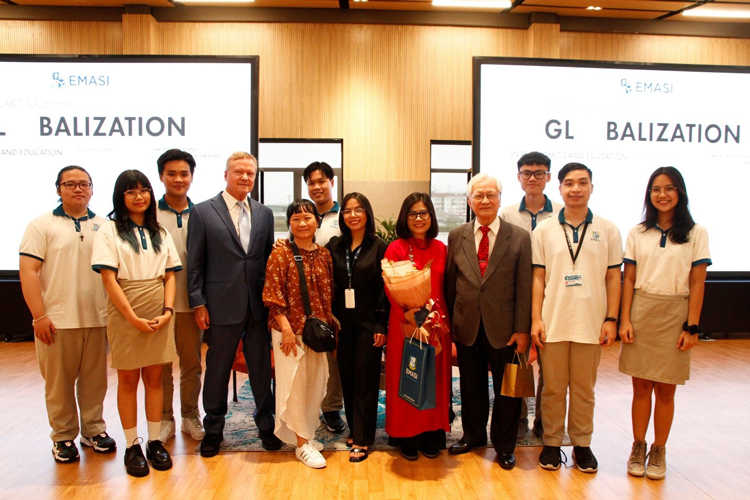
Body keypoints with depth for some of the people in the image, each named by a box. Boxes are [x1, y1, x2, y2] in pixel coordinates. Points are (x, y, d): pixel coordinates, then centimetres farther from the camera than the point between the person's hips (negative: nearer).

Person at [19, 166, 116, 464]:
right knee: (59, 383, 7)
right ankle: (63, 437, 21)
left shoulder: (104, 226, 9)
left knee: (95, 380, 10)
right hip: (56, 320, -2)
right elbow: (28, 271, -5)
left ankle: (93, 430, 25)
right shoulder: (42, 225, 1)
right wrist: (39, 316, -11)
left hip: (97, 319, 2)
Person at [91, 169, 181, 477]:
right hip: (125, 315, -3)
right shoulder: (110, 231, -1)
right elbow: (108, 279, -9)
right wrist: (134, 318, -15)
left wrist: (167, 311, -7)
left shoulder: (160, 232, 11)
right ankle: (132, 446, 15)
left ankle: (154, 441, 18)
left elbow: (170, 275, 8)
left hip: (159, 316, 3)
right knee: (128, 380, 5)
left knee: (154, 378, 8)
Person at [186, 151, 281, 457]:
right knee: (217, 368, 9)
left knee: (262, 367, 11)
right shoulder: (203, 212, 0)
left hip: (258, 305, 3)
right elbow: (195, 263, -1)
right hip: (222, 305, -3)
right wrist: (198, 303, -7)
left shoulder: (264, 214, 10)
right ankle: (213, 429, 27)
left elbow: (269, 258, 11)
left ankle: (266, 425, 27)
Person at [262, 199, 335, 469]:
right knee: (294, 383, 2)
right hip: (290, 328, -5)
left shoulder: (324, 255, 7)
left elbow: (329, 294, 12)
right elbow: (273, 295, -12)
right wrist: (286, 328, -17)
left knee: (316, 381, 12)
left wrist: (328, 324, 5)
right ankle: (302, 444, 14)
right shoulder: (281, 253, -8)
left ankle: (306, 433, 29)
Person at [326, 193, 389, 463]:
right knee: (347, 377, 10)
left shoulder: (379, 247, -4)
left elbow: (384, 289, -7)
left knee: (365, 379, 1)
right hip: (342, 322, 4)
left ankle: (362, 439, 10)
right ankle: (354, 428, 25)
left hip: (369, 322, -3)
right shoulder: (334, 246, 7)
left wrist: (381, 326, -10)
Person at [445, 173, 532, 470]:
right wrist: (448, 323, 4)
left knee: (506, 389, 11)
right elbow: (450, 283, 6)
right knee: (471, 387, 15)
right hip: (467, 326, 2)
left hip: (504, 328, -2)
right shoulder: (456, 237, 5)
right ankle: (473, 435, 36)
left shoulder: (519, 238, -2)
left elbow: (524, 288, -4)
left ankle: (504, 445, 29)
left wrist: (522, 329, -8)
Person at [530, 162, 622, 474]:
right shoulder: (544, 230, 3)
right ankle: (552, 443, 22)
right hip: (553, 322, 0)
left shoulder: (607, 230, 3)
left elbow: (613, 278, 5)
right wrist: (535, 319, -3)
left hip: (590, 323, 0)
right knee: (553, 388, 9)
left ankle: (581, 443, 25)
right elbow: (538, 278, 3)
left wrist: (611, 319, -1)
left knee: (584, 389, 10)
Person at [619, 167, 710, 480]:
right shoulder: (637, 234, 6)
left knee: (665, 389, 5)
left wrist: (692, 327, -6)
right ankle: (638, 447, 21)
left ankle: (658, 451, 20)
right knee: (641, 386, 6)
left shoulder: (695, 234, 1)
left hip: (675, 314, -1)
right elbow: (628, 280, 5)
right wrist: (625, 321, -2)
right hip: (641, 312, 1)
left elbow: (697, 284, -1)